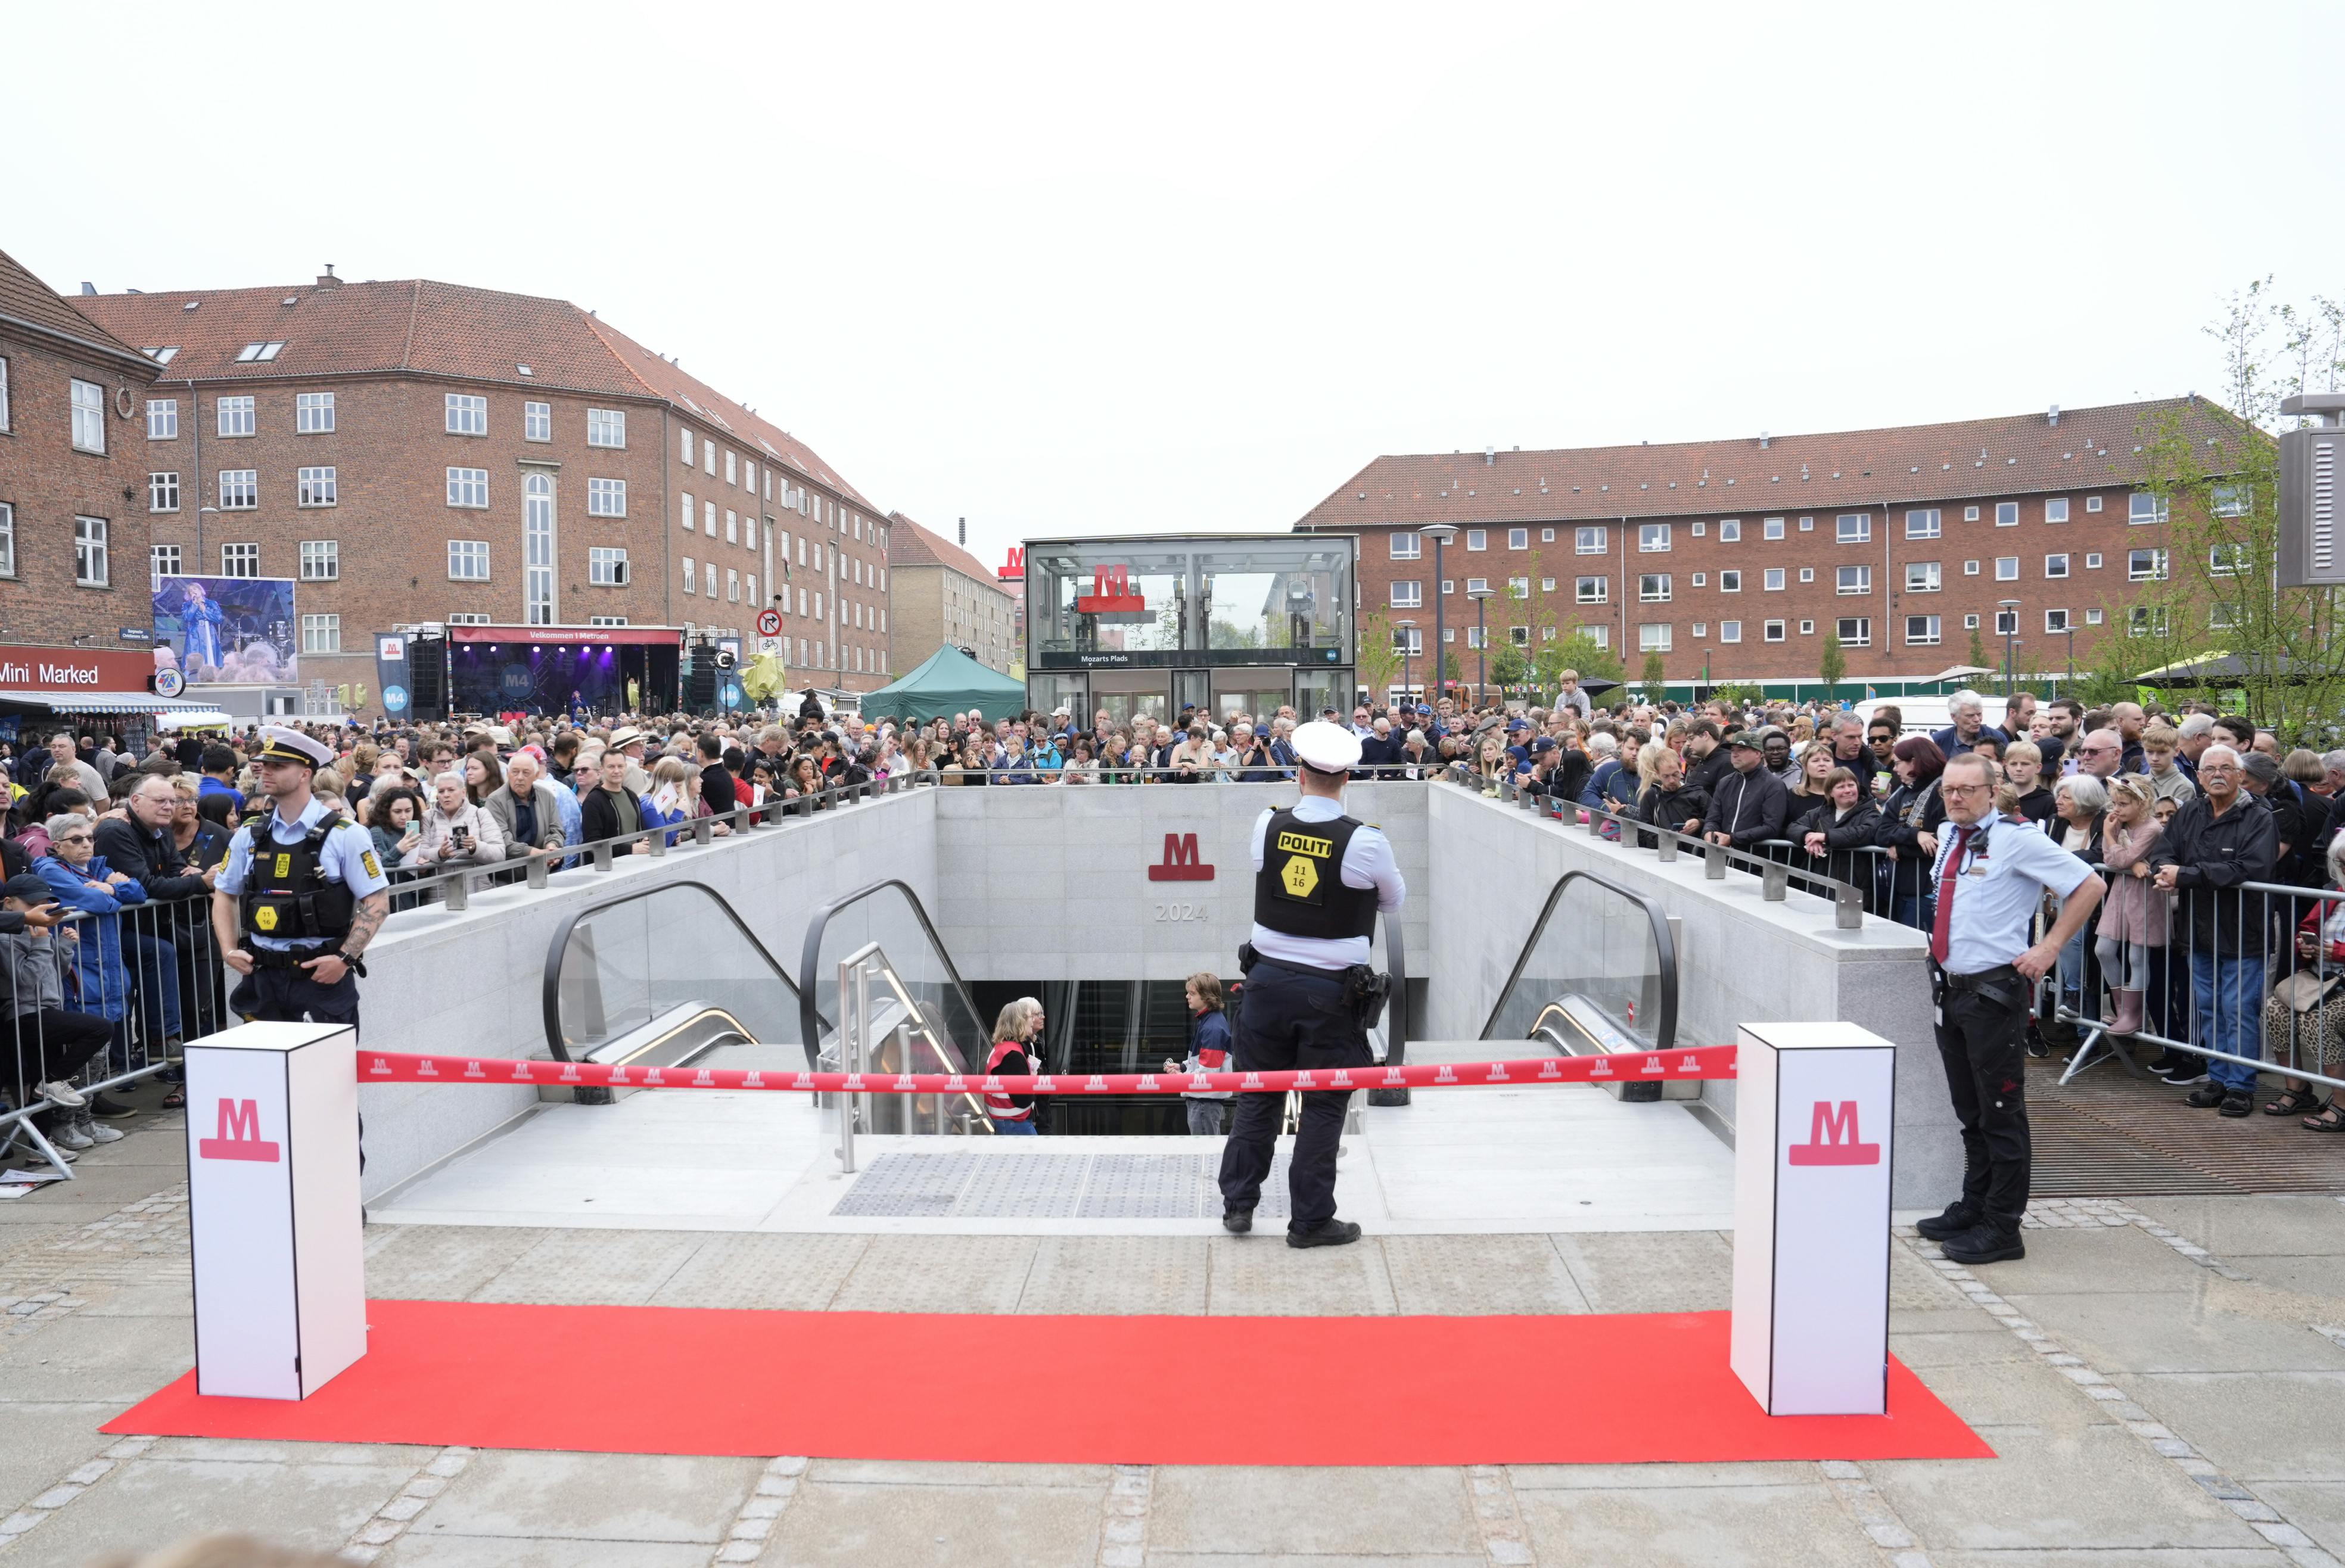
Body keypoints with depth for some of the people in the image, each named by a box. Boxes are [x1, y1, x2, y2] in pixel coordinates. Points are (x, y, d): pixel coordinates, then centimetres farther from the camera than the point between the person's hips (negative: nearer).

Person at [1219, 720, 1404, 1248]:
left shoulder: (1268, 826, -5)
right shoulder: (1365, 842, -15)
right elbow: (1393, 900, 5)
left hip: (1269, 979, 4)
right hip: (1331, 991, -3)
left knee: (1258, 1095, 16)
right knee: (1323, 1105, 7)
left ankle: (1238, 1203, 24)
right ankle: (1310, 1220, 14)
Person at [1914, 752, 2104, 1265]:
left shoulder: (2017, 839, -11)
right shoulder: (1950, 837, 11)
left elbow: (2090, 885, -11)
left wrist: (2049, 948, -13)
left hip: (1993, 992, -8)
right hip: (1950, 988, 8)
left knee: (2000, 1113, 0)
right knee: (1969, 1111, 18)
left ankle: (2002, 1228, 9)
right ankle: (1973, 1208, 31)